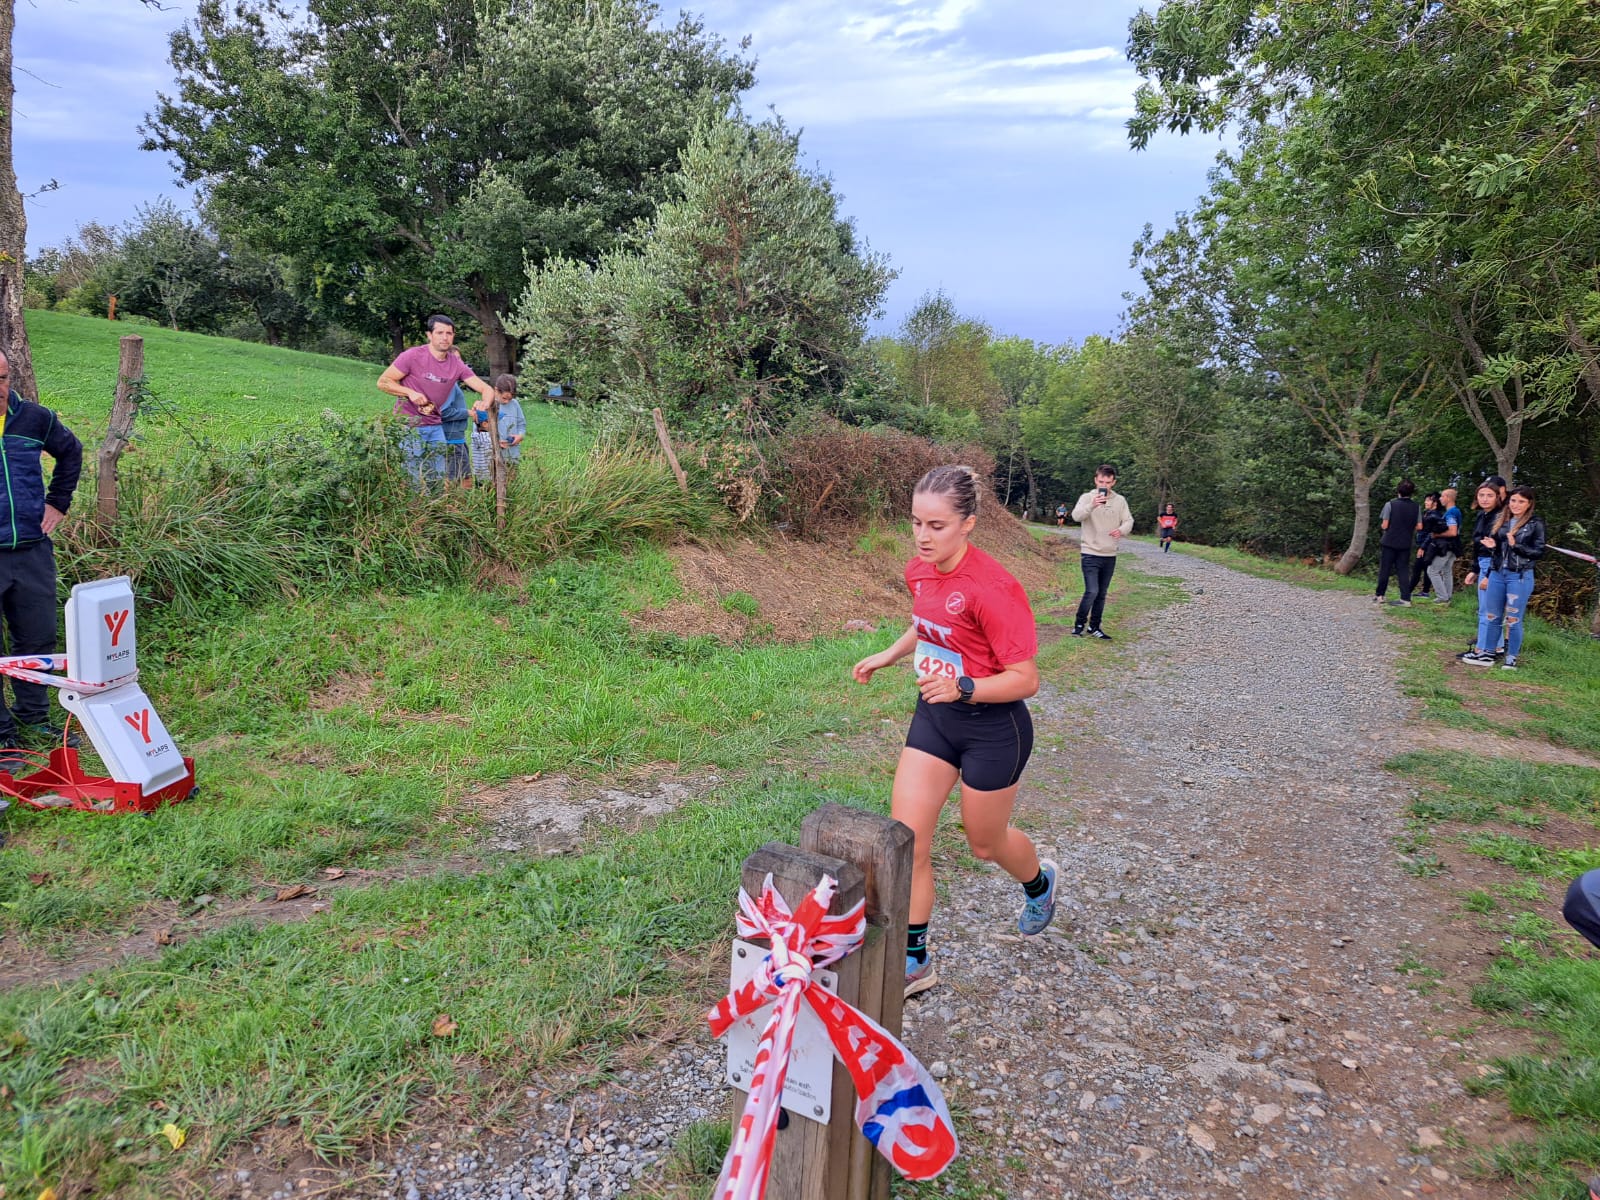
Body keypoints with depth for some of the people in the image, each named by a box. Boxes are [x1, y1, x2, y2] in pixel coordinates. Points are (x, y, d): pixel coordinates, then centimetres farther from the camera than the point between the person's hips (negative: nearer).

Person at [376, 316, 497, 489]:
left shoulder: (456, 364, 1)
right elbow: (383, 382, -6)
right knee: (413, 482, -4)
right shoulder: (413, 356, -11)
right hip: (408, 425, -5)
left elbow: (486, 389, -2)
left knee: (439, 479, 8)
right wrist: (410, 392, -21)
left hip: (434, 426, 5)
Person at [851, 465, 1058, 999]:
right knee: (907, 842, 0)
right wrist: (887, 656, 8)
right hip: (934, 716, 6)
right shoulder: (919, 571, -2)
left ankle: (1039, 881, 52)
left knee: (985, 842, 16)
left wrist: (963, 688, -37)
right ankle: (913, 963, 16)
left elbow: (1025, 678, -24)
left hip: (992, 728, -6)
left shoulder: (993, 588, -26)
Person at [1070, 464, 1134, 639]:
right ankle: (1079, 625, 4)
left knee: (1101, 594, 11)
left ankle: (1094, 627, 24)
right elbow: (1076, 516, -22)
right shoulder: (1087, 497, -6)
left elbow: (1128, 520, 1)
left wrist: (1122, 530, -23)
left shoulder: (1120, 500, 5)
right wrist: (1092, 505, -42)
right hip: (1090, 554, -4)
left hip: (1110, 556, 4)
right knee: (1092, 592, -14)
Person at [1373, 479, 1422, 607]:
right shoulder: (1416, 507, 0)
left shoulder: (1390, 504, -11)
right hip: (1405, 544, 3)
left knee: (1384, 570, 8)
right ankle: (1406, 599, 1)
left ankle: (1379, 596, 15)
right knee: (1403, 571, 6)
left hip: (1389, 542, -3)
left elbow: (1385, 525, -12)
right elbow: (1419, 526, 1)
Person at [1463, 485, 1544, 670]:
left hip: (1520, 576, -5)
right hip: (1497, 574, 5)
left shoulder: (1536, 523, -5)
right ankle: (1486, 654, 16)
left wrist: (1516, 545, -18)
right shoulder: (1500, 519, 9)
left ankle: (1511, 658, 11)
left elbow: (1539, 552, -7)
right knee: (1491, 616, 9)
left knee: (1513, 620, 1)